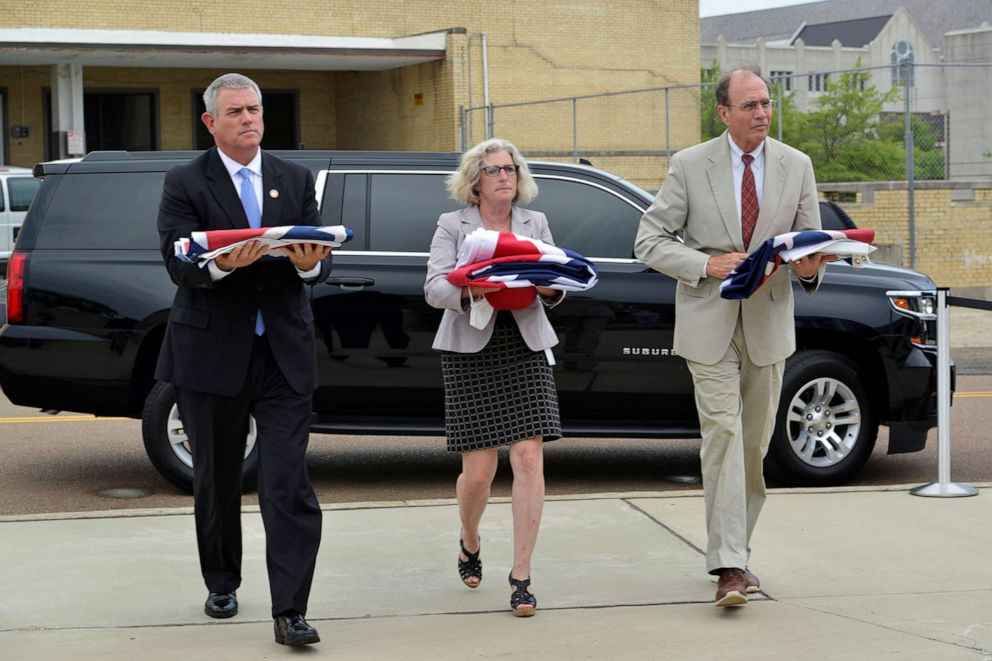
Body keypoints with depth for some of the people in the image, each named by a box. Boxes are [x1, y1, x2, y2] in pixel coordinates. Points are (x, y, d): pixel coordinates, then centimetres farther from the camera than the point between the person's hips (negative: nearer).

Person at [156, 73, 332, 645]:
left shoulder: (296, 180, 10)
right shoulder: (186, 184, 0)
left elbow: (322, 257, 4)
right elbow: (179, 265, -9)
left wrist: (310, 263, -20)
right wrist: (222, 264, -30)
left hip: (284, 354, 1)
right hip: (212, 354, -1)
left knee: (289, 485, -8)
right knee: (217, 481, 13)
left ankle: (290, 612, -10)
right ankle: (222, 585, 33)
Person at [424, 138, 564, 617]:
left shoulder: (535, 224, 13)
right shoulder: (452, 226, 5)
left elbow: (555, 287, 11)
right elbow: (435, 287, -6)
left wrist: (549, 287, -13)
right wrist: (471, 290, -26)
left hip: (525, 349, 2)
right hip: (471, 351, -2)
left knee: (528, 457, -9)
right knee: (478, 469, -3)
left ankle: (521, 576, -5)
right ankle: (469, 544, 30)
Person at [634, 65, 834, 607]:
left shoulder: (796, 166, 5)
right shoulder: (690, 166, -4)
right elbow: (649, 242, -4)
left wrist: (809, 268, -13)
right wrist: (707, 264, -18)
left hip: (768, 320, 3)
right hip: (708, 321, -3)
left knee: (755, 442, 9)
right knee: (723, 434, -13)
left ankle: (735, 550, 24)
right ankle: (728, 565, -15)